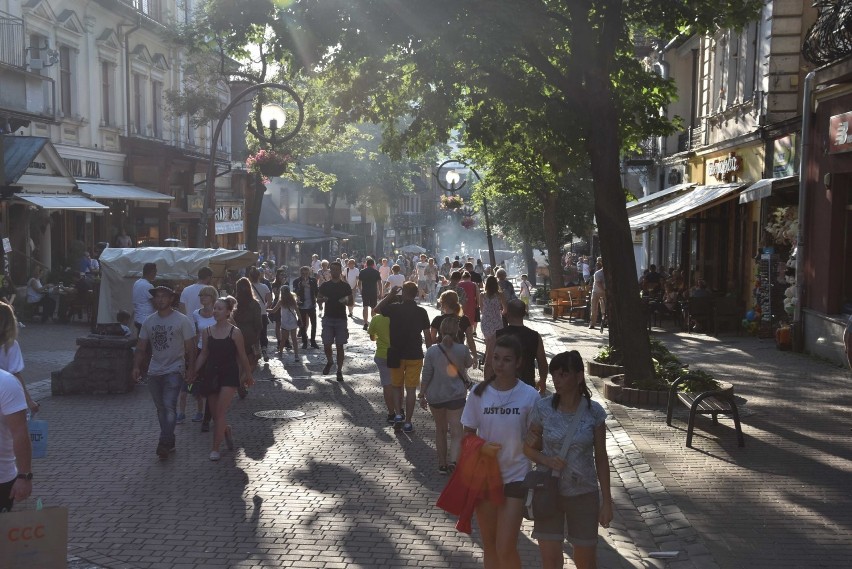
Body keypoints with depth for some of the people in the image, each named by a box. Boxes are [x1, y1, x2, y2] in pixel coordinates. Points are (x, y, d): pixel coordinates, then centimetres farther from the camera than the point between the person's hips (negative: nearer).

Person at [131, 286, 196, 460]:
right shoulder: (149, 321, 8)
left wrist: (191, 369, -9)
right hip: (155, 371, 5)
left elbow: (190, 348, -4)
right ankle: (169, 442, 21)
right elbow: (141, 347, 12)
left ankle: (164, 443, -16)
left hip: (174, 370, -5)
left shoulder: (182, 321, -5)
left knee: (169, 406, -15)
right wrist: (137, 366, 1)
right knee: (161, 408, 10)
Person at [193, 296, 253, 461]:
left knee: (220, 412, -12)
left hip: (229, 375, -4)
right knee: (214, 413, 10)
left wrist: (248, 375, 6)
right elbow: (203, 354, 10)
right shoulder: (207, 332, 3)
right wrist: (194, 372, 5)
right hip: (211, 374, 4)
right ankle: (227, 431, 42)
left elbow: (242, 356, -1)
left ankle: (215, 448, -6)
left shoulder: (235, 332, -8)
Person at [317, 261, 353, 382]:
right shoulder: (325, 285, 6)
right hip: (328, 317, 1)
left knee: (340, 346, 1)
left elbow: (351, 302, 6)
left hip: (341, 318, -1)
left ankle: (339, 371, 8)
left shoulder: (345, 286, 2)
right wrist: (323, 299, -10)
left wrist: (346, 301, -17)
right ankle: (329, 362, 28)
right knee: (326, 345, -2)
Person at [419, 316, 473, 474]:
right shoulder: (462, 350, -7)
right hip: (457, 395, -1)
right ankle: (453, 460, -24)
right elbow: (468, 364, 14)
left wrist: (422, 394, 5)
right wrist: (473, 359, 35)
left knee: (440, 430, 18)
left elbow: (426, 376, -6)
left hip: (435, 396, 1)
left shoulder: (432, 351, -9)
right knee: (456, 431, -1)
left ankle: (442, 463, 24)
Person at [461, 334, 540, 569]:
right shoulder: (479, 393, -4)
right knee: (489, 545, 14)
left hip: (515, 477, -3)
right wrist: (480, 447, -13)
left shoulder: (529, 396, -9)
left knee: (506, 549, -7)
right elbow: (468, 435, 5)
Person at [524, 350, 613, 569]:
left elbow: (601, 458, -1)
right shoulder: (542, 408, -7)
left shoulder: (594, 411, -8)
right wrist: (546, 460, -18)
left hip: (584, 493, 0)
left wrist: (607, 501, -1)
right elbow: (529, 448, 4)